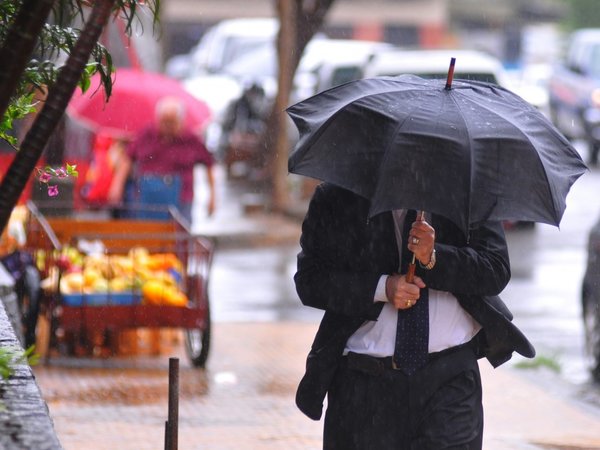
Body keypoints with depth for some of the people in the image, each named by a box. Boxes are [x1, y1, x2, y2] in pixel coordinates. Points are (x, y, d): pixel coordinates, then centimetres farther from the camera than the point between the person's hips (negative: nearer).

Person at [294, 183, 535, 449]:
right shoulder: (334, 199, 2)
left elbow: (496, 271, -3)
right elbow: (309, 279, -2)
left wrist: (434, 257, -20)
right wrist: (382, 288, -15)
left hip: (451, 380, -1)